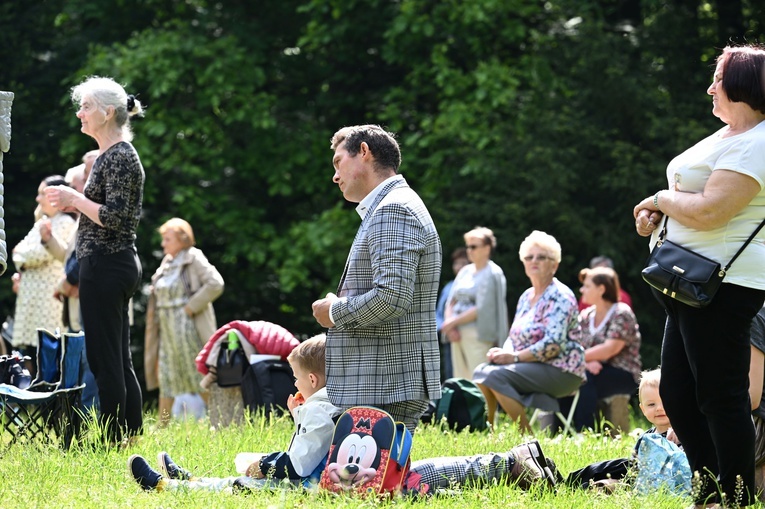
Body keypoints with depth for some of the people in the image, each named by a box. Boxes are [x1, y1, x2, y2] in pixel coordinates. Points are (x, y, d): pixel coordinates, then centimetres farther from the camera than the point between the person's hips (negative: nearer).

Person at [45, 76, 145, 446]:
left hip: (105, 265, -11)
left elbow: (115, 218, -21)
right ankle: (133, 437, 15)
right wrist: (75, 203, 12)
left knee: (104, 360, -8)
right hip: (117, 263, 11)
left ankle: (115, 441, -6)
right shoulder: (111, 154, 17)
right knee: (119, 361, 12)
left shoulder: (119, 157, -15)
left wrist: (75, 199, -12)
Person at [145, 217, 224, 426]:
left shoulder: (194, 259, -8)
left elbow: (215, 284, -19)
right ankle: (162, 428, 13)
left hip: (189, 329, -8)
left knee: (202, 379, -5)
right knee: (165, 380, 8)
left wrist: (191, 307, -18)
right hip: (167, 331, 8)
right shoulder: (166, 264, 15)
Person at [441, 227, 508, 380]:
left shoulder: (492, 274, -5)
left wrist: (453, 322, -9)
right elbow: (451, 301, 14)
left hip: (478, 336, -8)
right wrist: (450, 327, -3)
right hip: (458, 335, 8)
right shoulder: (465, 271, 17)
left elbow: (481, 310, -12)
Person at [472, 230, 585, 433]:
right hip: (533, 368, 9)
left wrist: (514, 357, -20)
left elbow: (553, 344, -21)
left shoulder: (560, 297, -11)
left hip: (561, 371, -9)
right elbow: (514, 336, 20)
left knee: (496, 376, -25)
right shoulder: (526, 297, 17)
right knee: (481, 372, -6)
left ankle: (527, 434, -20)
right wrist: (504, 353, -3)